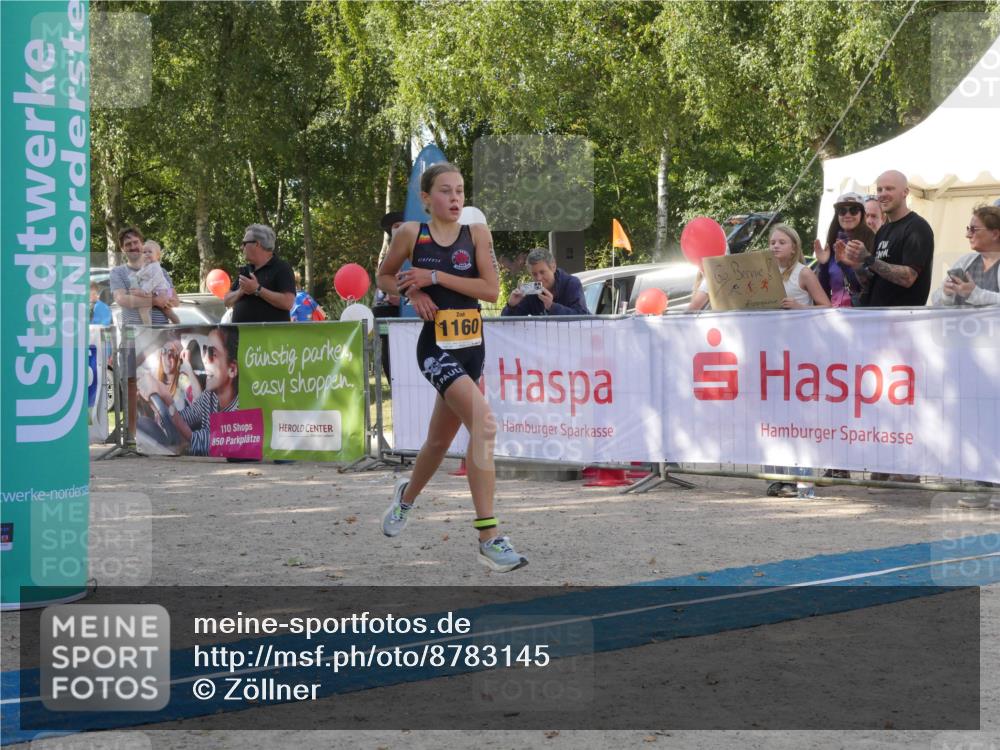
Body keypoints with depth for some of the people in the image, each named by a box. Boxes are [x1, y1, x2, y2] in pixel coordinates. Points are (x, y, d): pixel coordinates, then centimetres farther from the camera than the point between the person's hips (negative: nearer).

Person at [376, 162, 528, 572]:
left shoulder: (477, 233, 1)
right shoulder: (411, 233, -2)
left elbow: (491, 289, -7)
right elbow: (384, 277, 13)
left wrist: (435, 277, -14)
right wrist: (412, 292, -7)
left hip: (472, 346, 4)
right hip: (436, 348, -4)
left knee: (440, 439, 20)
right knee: (484, 423, -25)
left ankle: (407, 496, 52)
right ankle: (489, 538, -24)